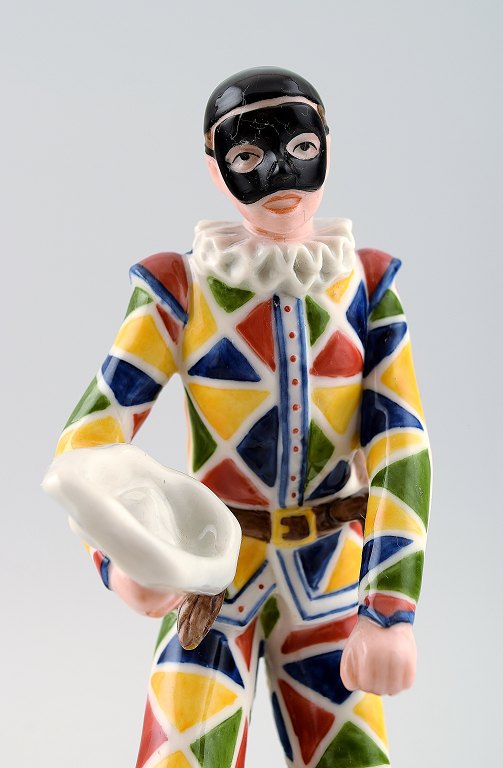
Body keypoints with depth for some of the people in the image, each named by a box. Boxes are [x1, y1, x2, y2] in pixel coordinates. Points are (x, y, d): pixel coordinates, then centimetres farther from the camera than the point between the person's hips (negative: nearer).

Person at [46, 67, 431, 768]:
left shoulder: (367, 283, 0)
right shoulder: (179, 288, -7)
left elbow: (400, 443, -10)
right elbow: (87, 442, -13)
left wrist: (392, 608, -23)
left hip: (327, 587, 2)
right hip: (213, 579, -2)